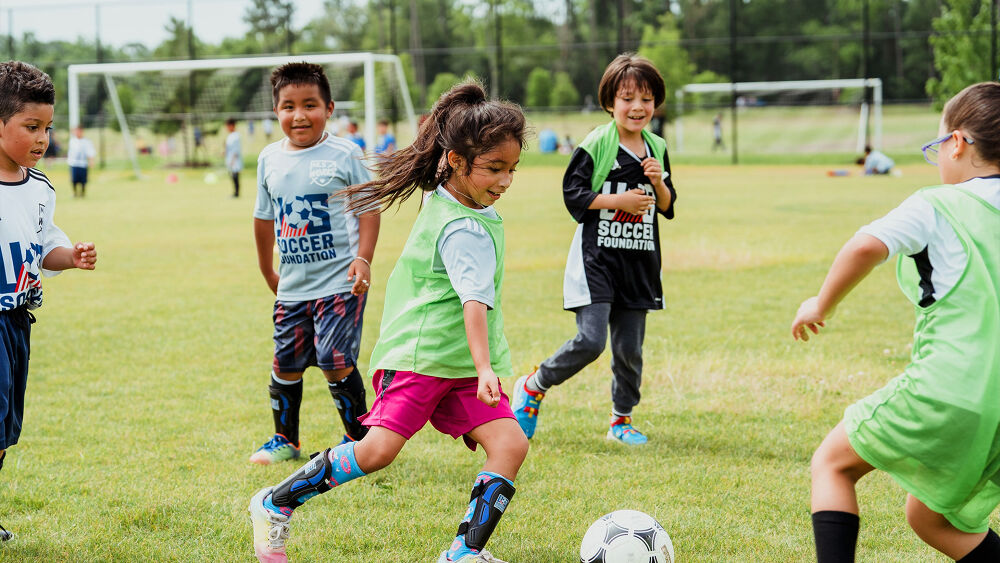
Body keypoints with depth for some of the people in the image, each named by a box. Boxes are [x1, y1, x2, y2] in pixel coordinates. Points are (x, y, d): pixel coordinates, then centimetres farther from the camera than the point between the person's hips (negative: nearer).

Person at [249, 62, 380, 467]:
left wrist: (363, 258, -15)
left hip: (339, 283, -5)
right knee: (286, 366, 9)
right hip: (292, 286, 5)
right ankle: (285, 440, 29)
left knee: (335, 361, -11)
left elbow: (369, 209, -3)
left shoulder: (344, 155, -6)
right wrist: (267, 271, 23)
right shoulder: (270, 159, 6)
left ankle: (359, 437, 8)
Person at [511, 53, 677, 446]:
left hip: (639, 263, 5)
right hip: (596, 258, -5)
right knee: (591, 340, -14)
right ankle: (533, 387, 8)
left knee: (629, 347, 7)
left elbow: (666, 206, 15)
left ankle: (622, 419, 24)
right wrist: (618, 200, -15)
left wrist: (658, 184, -6)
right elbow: (573, 194, -8)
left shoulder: (657, 148, 10)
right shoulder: (596, 145, -8)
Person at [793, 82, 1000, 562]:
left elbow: (867, 246, -20)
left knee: (832, 463, 14)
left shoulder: (935, 207, -3)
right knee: (931, 517, 26)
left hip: (948, 392, -6)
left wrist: (822, 304, -6)